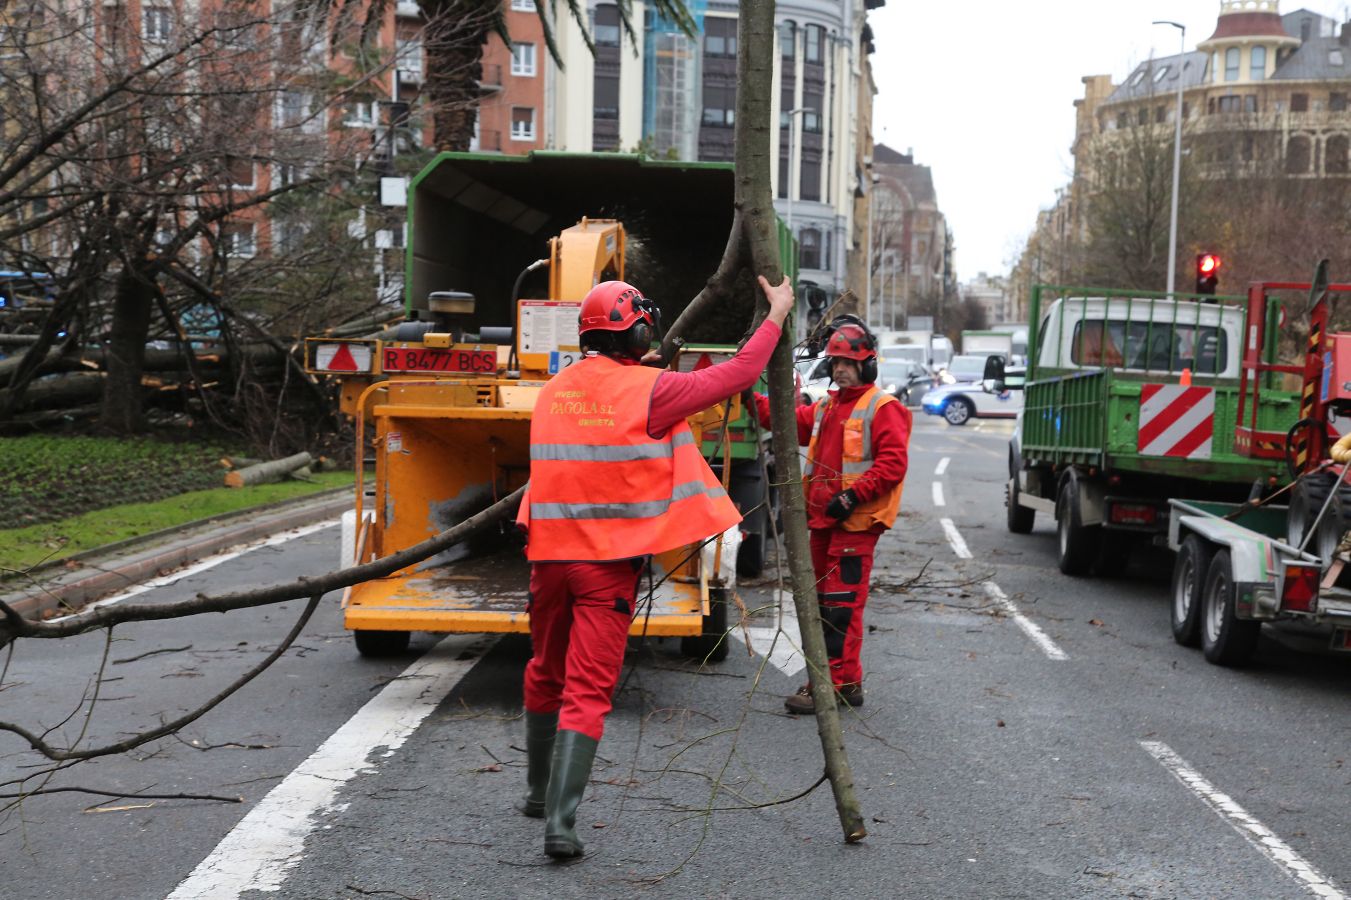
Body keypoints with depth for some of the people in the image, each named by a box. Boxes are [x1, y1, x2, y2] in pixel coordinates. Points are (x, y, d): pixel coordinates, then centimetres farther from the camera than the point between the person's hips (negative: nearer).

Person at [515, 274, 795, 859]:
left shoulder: (553, 391, 8)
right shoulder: (649, 390, -9)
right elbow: (738, 375, -4)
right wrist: (776, 316, 10)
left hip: (549, 553, 6)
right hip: (610, 561, -5)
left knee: (545, 674, 21)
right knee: (588, 690, -3)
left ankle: (539, 793, 36)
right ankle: (560, 821, -10)